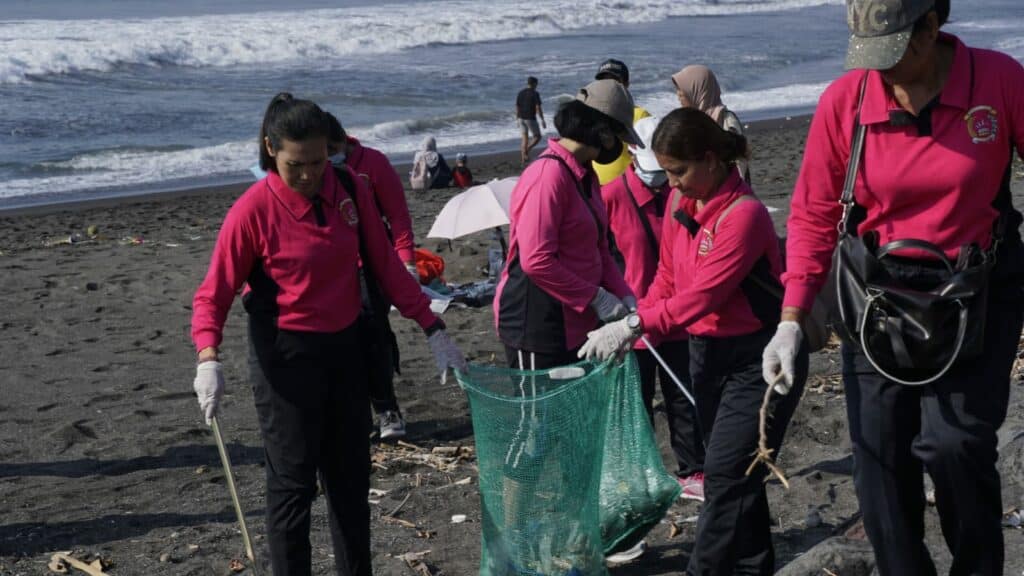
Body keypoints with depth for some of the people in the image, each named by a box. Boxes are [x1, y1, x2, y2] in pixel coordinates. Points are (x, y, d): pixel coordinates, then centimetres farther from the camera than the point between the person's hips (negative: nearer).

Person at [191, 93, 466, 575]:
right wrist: (208, 359, -33)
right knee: (293, 483, 1)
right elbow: (214, 293, -17)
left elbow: (385, 264, 1)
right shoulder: (253, 210, -18)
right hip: (285, 356, -5)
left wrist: (432, 329, -1)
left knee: (351, 477, 17)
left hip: (344, 346, 5)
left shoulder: (350, 189, -5)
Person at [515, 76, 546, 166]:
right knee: (537, 137, 9)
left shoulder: (520, 93, 7)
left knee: (525, 138, 10)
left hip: (521, 118, 6)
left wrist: (517, 119, 19)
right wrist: (542, 120, -11)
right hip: (530, 118, -6)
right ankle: (526, 150, -13)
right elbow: (538, 108, -15)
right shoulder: (535, 94, -11)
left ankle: (523, 159, 6)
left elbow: (517, 107, 10)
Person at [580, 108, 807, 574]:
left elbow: (703, 294, -27)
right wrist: (630, 333, -2)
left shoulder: (743, 213, -22)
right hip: (707, 350, 8)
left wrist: (635, 325, -29)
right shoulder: (679, 202, 3)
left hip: (757, 358, -8)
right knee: (737, 474, 15)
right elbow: (667, 278, 9)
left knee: (726, 476, -8)